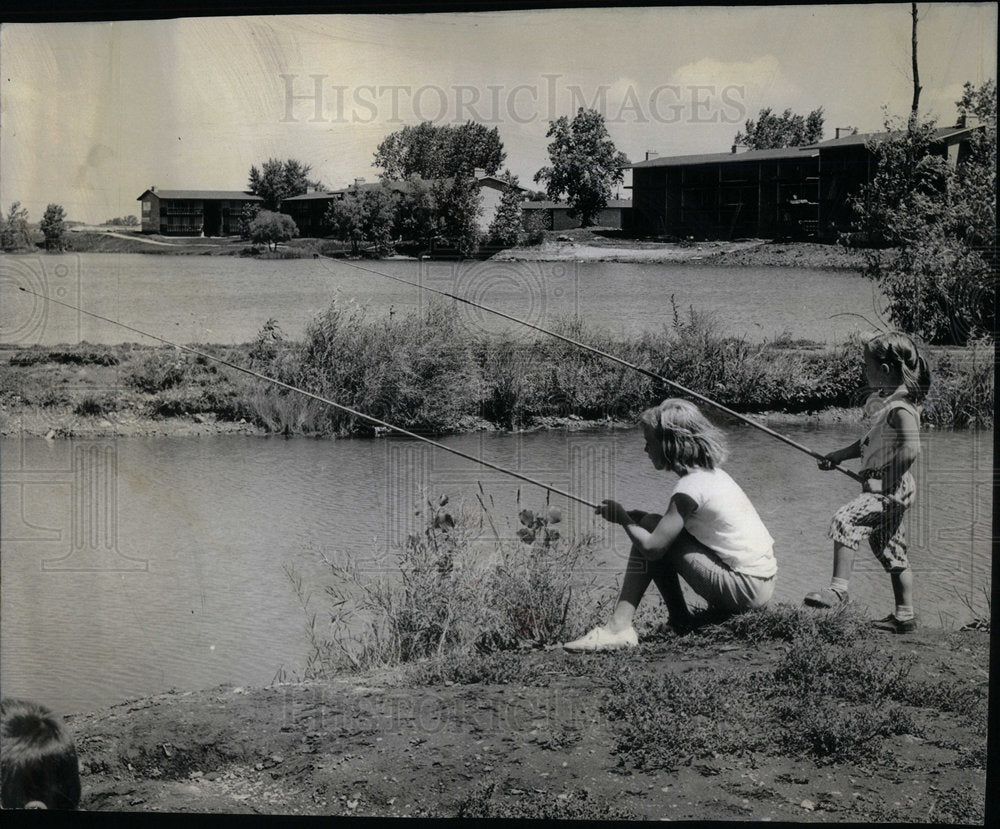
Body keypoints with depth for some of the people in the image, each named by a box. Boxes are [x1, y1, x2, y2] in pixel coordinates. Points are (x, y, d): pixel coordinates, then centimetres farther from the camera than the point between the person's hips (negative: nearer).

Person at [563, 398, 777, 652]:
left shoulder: (690, 487, -17)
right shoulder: (711, 473, 11)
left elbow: (651, 548, -21)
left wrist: (623, 518, -3)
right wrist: (633, 517, 8)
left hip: (745, 590, -9)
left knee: (651, 528, -7)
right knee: (665, 532, 16)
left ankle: (617, 629, -8)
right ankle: (680, 621, 15)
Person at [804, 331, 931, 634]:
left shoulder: (901, 408, -17)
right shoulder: (884, 402, 14)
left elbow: (911, 449, -29)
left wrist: (881, 477, -24)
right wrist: (840, 455, 23)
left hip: (891, 489, -11)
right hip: (887, 490, 11)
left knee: (844, 520, -26)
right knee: (892, 553, 15)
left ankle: (838, 588, -29)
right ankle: (904, 615, 23)